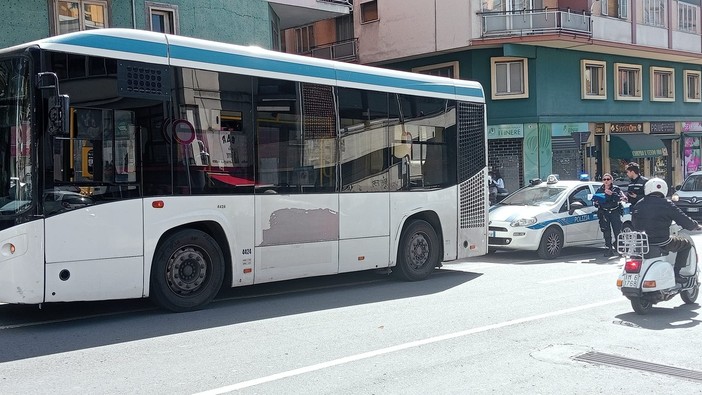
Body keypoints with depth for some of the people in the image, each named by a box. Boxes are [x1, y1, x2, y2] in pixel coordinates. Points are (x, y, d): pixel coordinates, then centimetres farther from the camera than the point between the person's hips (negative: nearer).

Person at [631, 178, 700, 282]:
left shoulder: (638, 205, 5)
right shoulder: (666, 204, -9)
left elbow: (634, 223, 16)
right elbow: (685, 221, -6)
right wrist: (696, 225, 15)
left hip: (642, 244, 5)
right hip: (662, 244, -5)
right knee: (686, 244, 19)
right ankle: (676, 273, 10)